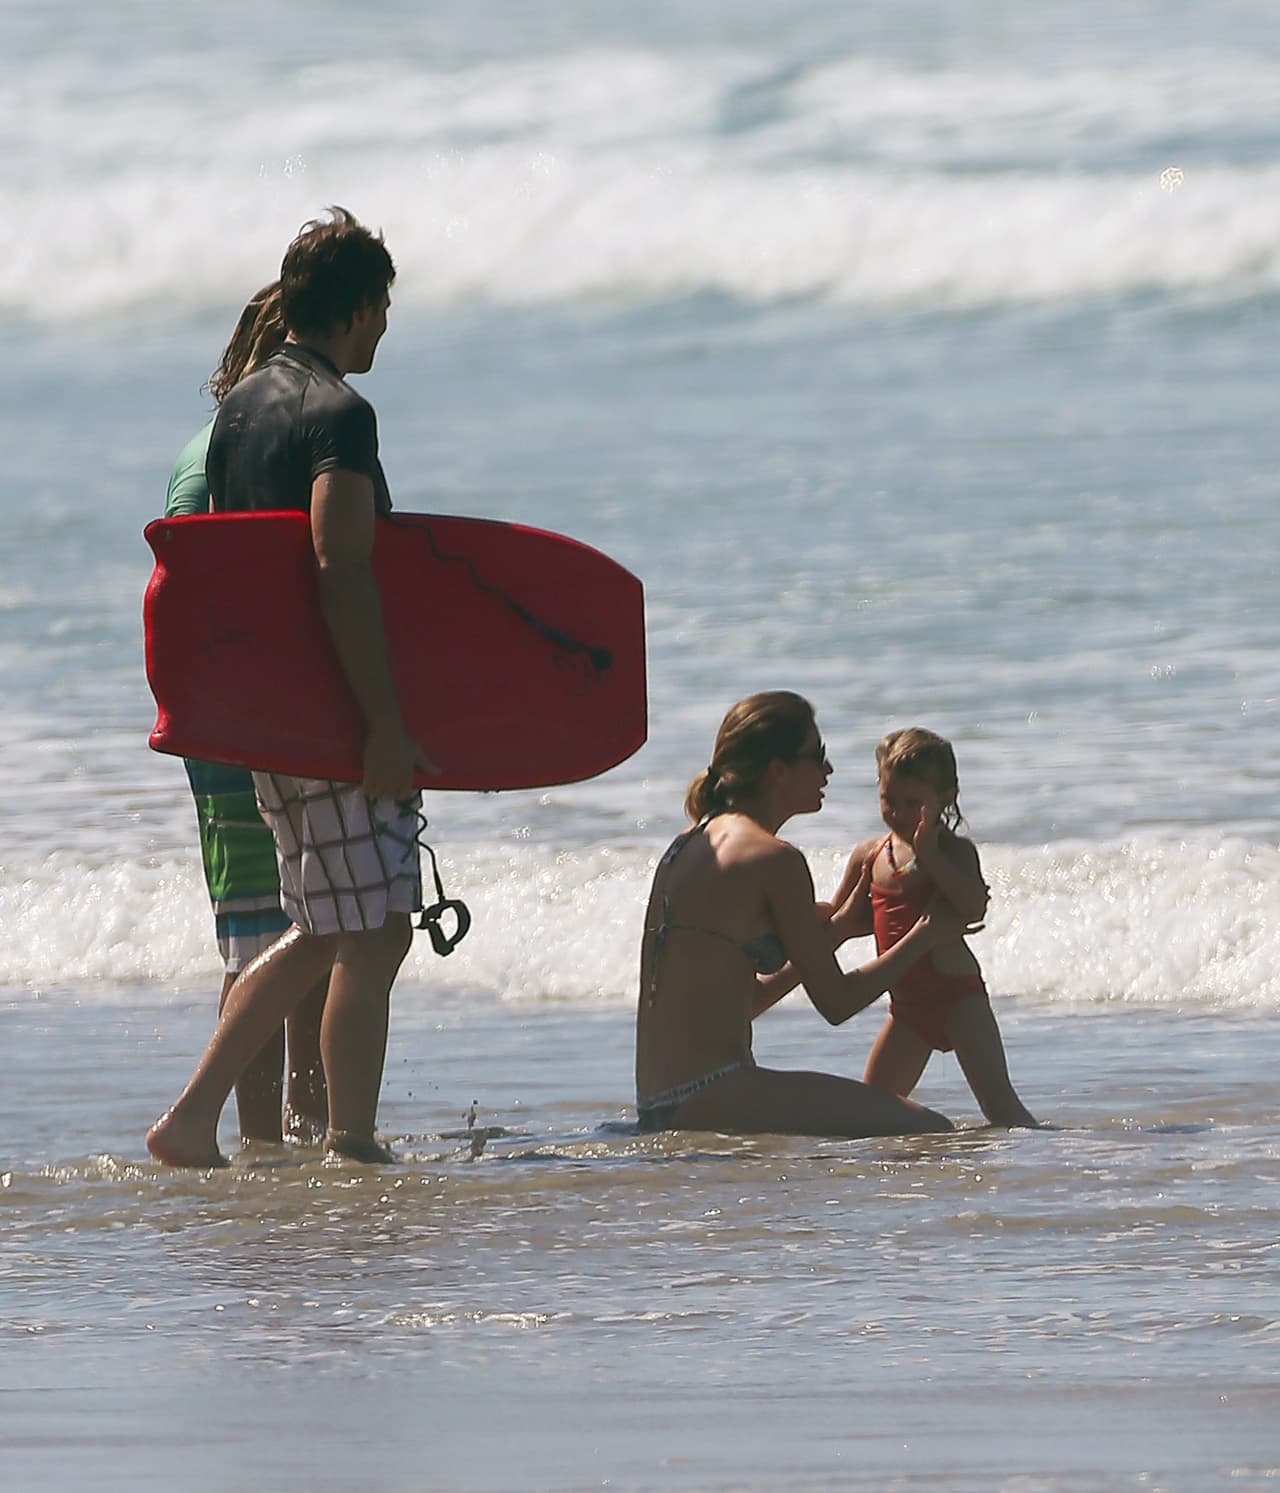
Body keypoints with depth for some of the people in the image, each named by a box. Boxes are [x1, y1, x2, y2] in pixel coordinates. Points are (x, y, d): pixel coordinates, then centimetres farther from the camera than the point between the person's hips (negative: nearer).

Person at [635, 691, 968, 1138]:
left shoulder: (687, 845, 18)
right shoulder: (774, 859, -9)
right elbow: (836, 1003, -3)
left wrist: (833, 931, 27)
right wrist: (925, 936, 8)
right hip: (711, 1097, -9)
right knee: (930, 1133, -13)